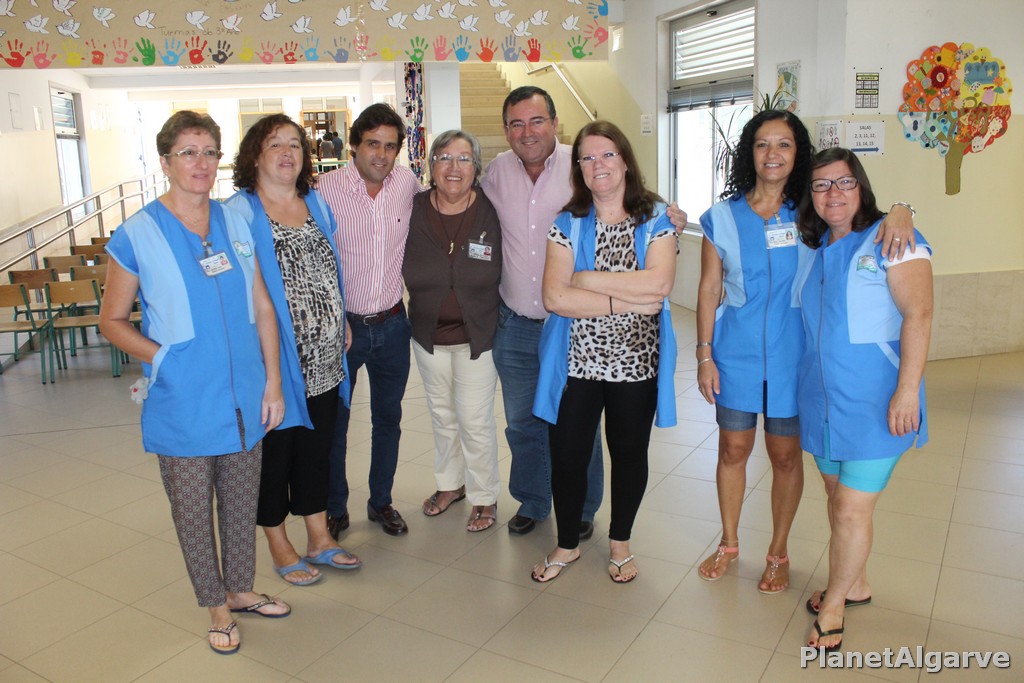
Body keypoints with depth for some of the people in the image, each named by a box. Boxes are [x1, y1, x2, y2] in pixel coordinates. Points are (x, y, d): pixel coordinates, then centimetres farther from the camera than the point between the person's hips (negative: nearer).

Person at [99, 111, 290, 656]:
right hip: (182, 406, -3)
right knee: (193, 511, 12)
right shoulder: (136, 236, -8)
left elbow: (263, 308, 5)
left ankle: (241, 589, 40)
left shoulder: (235, 224, 2)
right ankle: (216, 606, 33)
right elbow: (112, 321, 0)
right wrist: (165, 358, -13)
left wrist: (273, 381, 2)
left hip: (244, 398, 4)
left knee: (242, 502, 18)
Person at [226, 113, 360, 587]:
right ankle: (280, 548, 28)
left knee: (317, 446, 16)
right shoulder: (239, 212, -9)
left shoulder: (317, 203, 10)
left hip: (324, 359, 6)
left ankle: (319, 538, 32)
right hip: (275, 360, -5)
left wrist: (341, 320, 15)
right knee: (274, 450, 9)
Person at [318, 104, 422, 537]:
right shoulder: (326, 189, -13)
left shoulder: (407, 182, -1)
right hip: (341, 325, -3)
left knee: (388, 419, 16)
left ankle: (381, 502, 35)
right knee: (333, 423, 10)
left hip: (392, 324, 4)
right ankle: (335, 509, 29)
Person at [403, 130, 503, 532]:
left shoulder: (492, 213, -12)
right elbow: (407, 272, 3)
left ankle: (484, 497, 23)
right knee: (442, 414, 18)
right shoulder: (413, 211, -6)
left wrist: (494, 321, -5)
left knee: (475, 419, 2)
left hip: (477, 336, -3)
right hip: (428, 334, 3)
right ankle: (451, 483, 39)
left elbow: (505, 274, -5)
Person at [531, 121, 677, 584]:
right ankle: (567, 544, 31)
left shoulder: (655, 220, 0)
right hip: (576, 360, 0)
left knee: (629, 453, 14)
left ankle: (620, 541, 38)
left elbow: (658, 284, -19)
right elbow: (555, 297, -13)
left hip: (636, 362, 0)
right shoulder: (567, 224, 1)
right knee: (567, 455, 7)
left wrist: (586, 278, -16)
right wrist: (628, 301, -18)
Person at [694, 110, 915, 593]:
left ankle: (778, 553, 31)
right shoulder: (723, 218, -1)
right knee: (733, 449, 12)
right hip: (736, 353, 1)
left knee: (785, 455, 10)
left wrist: (898, 212, -23)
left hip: (790, 355, 0)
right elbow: (709, 290, 0)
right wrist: (704, 355, -3)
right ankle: (729, 543, 33)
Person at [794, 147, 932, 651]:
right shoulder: (814, 250, 10)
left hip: (874, 402, -6)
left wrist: (907, 391, -21)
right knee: (837, 495, 17)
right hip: (823, 397, 7)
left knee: (852, 510, -2)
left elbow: (918, 315, -15)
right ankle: (856, 584, 38)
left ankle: (833, 605, 19)